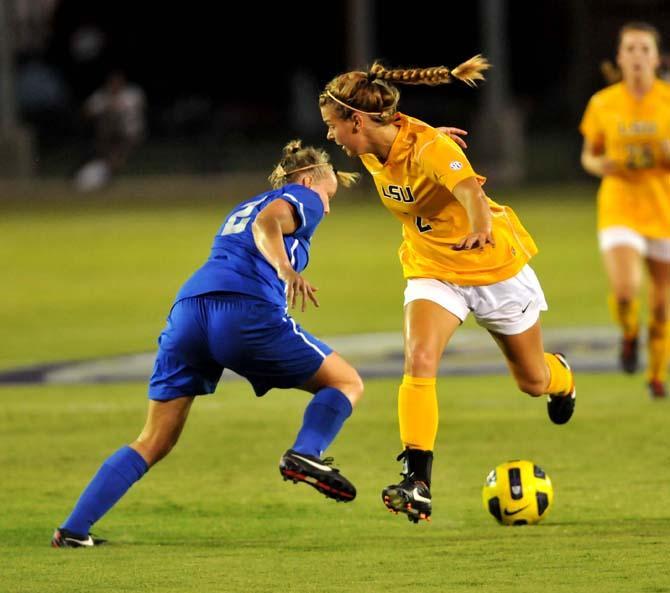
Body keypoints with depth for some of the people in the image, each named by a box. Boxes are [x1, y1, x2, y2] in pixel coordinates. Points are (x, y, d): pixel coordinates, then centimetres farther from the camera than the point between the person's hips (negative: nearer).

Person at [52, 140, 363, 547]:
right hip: (247, 310, -6)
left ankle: (73, 530, 1)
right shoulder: (303, 198, 15)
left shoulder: (240, 210, 36)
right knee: (347, 382, 9)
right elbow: (266, 222, -7)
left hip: (188, 310, 7)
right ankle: (307, 454, -18)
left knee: (154, 442, 10)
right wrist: (285, 270, -23)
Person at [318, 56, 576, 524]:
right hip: (432, 270, 5)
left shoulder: (431, 147, -34)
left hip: (495, 266, -5)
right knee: (419, 359, -23)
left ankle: (560, 376, 52)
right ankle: (417, 483, -27)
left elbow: (470, 191, -53)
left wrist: (481, 228, -71)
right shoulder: (372, 153, -11)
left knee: (533, 381, 13)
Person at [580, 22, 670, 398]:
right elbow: (589, 156, 12)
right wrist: (600, 165, -11)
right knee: (625, 290, -24)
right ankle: (629, 334, 11)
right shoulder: (602, 105, -1)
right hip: (620, 209, -1)